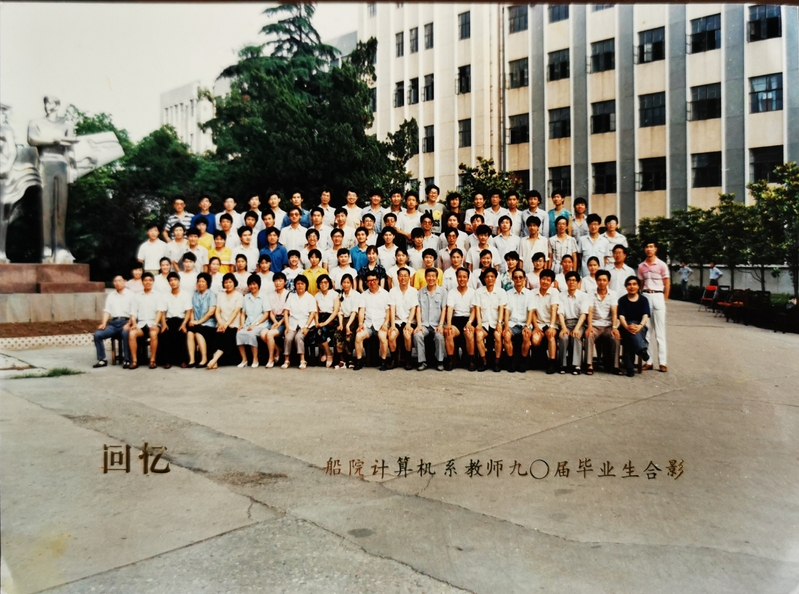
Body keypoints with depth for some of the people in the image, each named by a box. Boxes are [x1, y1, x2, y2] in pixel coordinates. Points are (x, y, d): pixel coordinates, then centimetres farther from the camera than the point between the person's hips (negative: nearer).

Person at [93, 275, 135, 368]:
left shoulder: (130, 294, 6)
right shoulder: (110, 295, 21)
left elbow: (134, 312, -3)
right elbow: (107, 310, 12)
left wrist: (128, 324, -17)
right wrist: (104, 323, -4)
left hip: (125, 322, -5)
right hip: (113, 323, 5)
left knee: (125, 333, -36)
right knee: (97, 334, -15)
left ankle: (126, 360, -26)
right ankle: (102, 360, -7)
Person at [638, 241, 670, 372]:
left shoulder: (662, 265, -3)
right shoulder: (641, 266, 8)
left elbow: (667, 284, 0)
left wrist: (664, 300, -4)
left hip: (657, 296, -4)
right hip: (645, 296, 4)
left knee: (660, 332, 0)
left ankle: (662, 362, 3)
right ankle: (648, 360, 10)